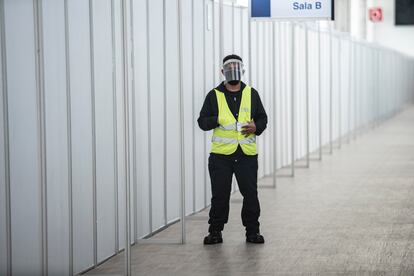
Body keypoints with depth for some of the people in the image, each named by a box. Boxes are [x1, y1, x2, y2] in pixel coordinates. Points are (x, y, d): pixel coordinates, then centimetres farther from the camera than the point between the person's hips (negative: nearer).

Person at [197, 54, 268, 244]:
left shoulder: (251, 94, 10)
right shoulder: (214, 95, 5)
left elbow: (262, 118, 15)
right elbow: (202, 121, 4)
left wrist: (256, 127, -8)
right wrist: (218, 120, -16)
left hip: (247, 154, 1)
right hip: (221, 154, -1)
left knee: (250, 194, 2)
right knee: (219, 195, 1)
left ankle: (252, 231, 13)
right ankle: (215, 231, 12)